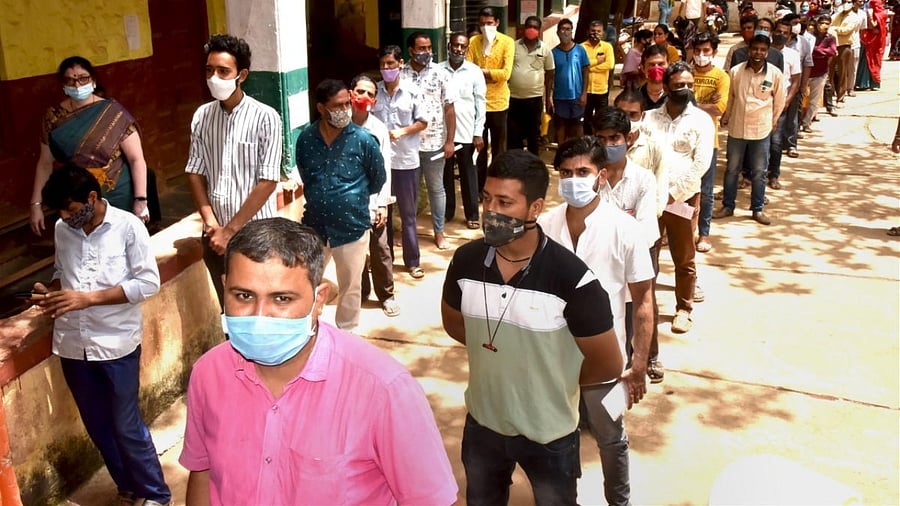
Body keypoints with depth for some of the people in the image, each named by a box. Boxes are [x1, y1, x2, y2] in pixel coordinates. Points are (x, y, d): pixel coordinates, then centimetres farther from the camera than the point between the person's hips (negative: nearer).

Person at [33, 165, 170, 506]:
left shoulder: (128, 227, -12)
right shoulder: (62, 230, 3)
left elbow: (148, 283, -14)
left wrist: (88, 298, -19)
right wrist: (51, 292, -4)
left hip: (116, 345, -5)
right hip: (72, 345, 5)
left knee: (126, 426, 4)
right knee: (97, 426, 16)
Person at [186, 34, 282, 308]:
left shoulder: (265, 118, -13)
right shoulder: (201, 116, 2)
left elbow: (267, 182, -15)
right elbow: (195, 172, 5)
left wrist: (231, 230, -14)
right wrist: (211, 223, -7)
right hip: (215, 235, 4)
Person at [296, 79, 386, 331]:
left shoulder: (363, 139, -11)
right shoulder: (305, 138, -3)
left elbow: (378, 180, 4)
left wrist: (375, 207, 13)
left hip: (352, 226, -2)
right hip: (314, 225, 2)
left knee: (350, 287, 13)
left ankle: (346, 334, 33)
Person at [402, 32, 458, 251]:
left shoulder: (441, 74, -4)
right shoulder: (400, 75, -3)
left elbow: (449, 109, -2)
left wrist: (450, 141, -5)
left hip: (434, 142, 0)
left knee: (436, 188, 11)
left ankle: (439, 231, 24)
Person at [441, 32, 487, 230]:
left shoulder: (474, 72, -1)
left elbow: (480, 104, 0)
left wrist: (478, 133, -4)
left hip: (466, 132, -1)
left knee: (468, 174, 7)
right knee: (445, 173, 11)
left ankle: (472, 215, 16)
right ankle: (447, 211, 25)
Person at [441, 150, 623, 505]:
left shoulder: (571, 278, -27)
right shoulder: (466, 260, -14)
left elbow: (608, 365, -16)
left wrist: (555, 380, -3)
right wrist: (498, 352, 2)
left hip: (548, 432, -3)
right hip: (482, 421, 4)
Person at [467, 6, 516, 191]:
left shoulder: (507, 42, -4)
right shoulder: (473, 42, 3)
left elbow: (506, 73, -14)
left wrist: (481, 71, -11)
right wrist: (491, 75, -18)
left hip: (498, 102, -2)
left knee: (498, 147, 9)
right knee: (478, 147, 8)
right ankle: (480, 188, 18)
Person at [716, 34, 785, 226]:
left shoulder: (775, 74, -7)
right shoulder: (736, 71, -6)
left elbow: (779, 100, 5)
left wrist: (773, 121, 10)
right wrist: (726, 116, 9)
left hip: (761, 130, -1)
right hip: (736, 128, 1)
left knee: (759, 172, 9)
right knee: (732, 169, 12)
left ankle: (758, 209, 21)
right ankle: (727, 206, 25)